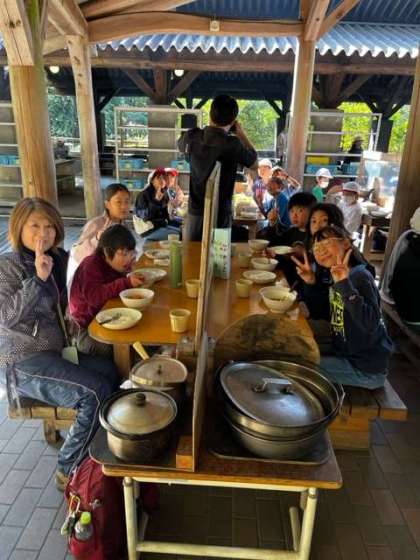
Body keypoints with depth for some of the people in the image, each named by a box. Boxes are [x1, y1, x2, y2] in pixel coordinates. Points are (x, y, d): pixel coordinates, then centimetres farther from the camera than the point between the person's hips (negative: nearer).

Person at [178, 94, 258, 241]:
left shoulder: (191, 137, -4)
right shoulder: (232, 144, -15)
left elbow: (180, 145, 22)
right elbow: (254, 164, 2)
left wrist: (210, 128, 19)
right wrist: (241, 134, 9)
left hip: (195, 211, 4)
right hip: (220, 214, -3)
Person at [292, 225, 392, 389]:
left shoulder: (360, 277, -23)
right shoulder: (334, 279, 1)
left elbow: (370, 325, -36)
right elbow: (319, 313, 9)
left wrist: (344, 285, -42)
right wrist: (310, 283, -5)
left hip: (366, 368, -8)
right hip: (344, 351, 8)